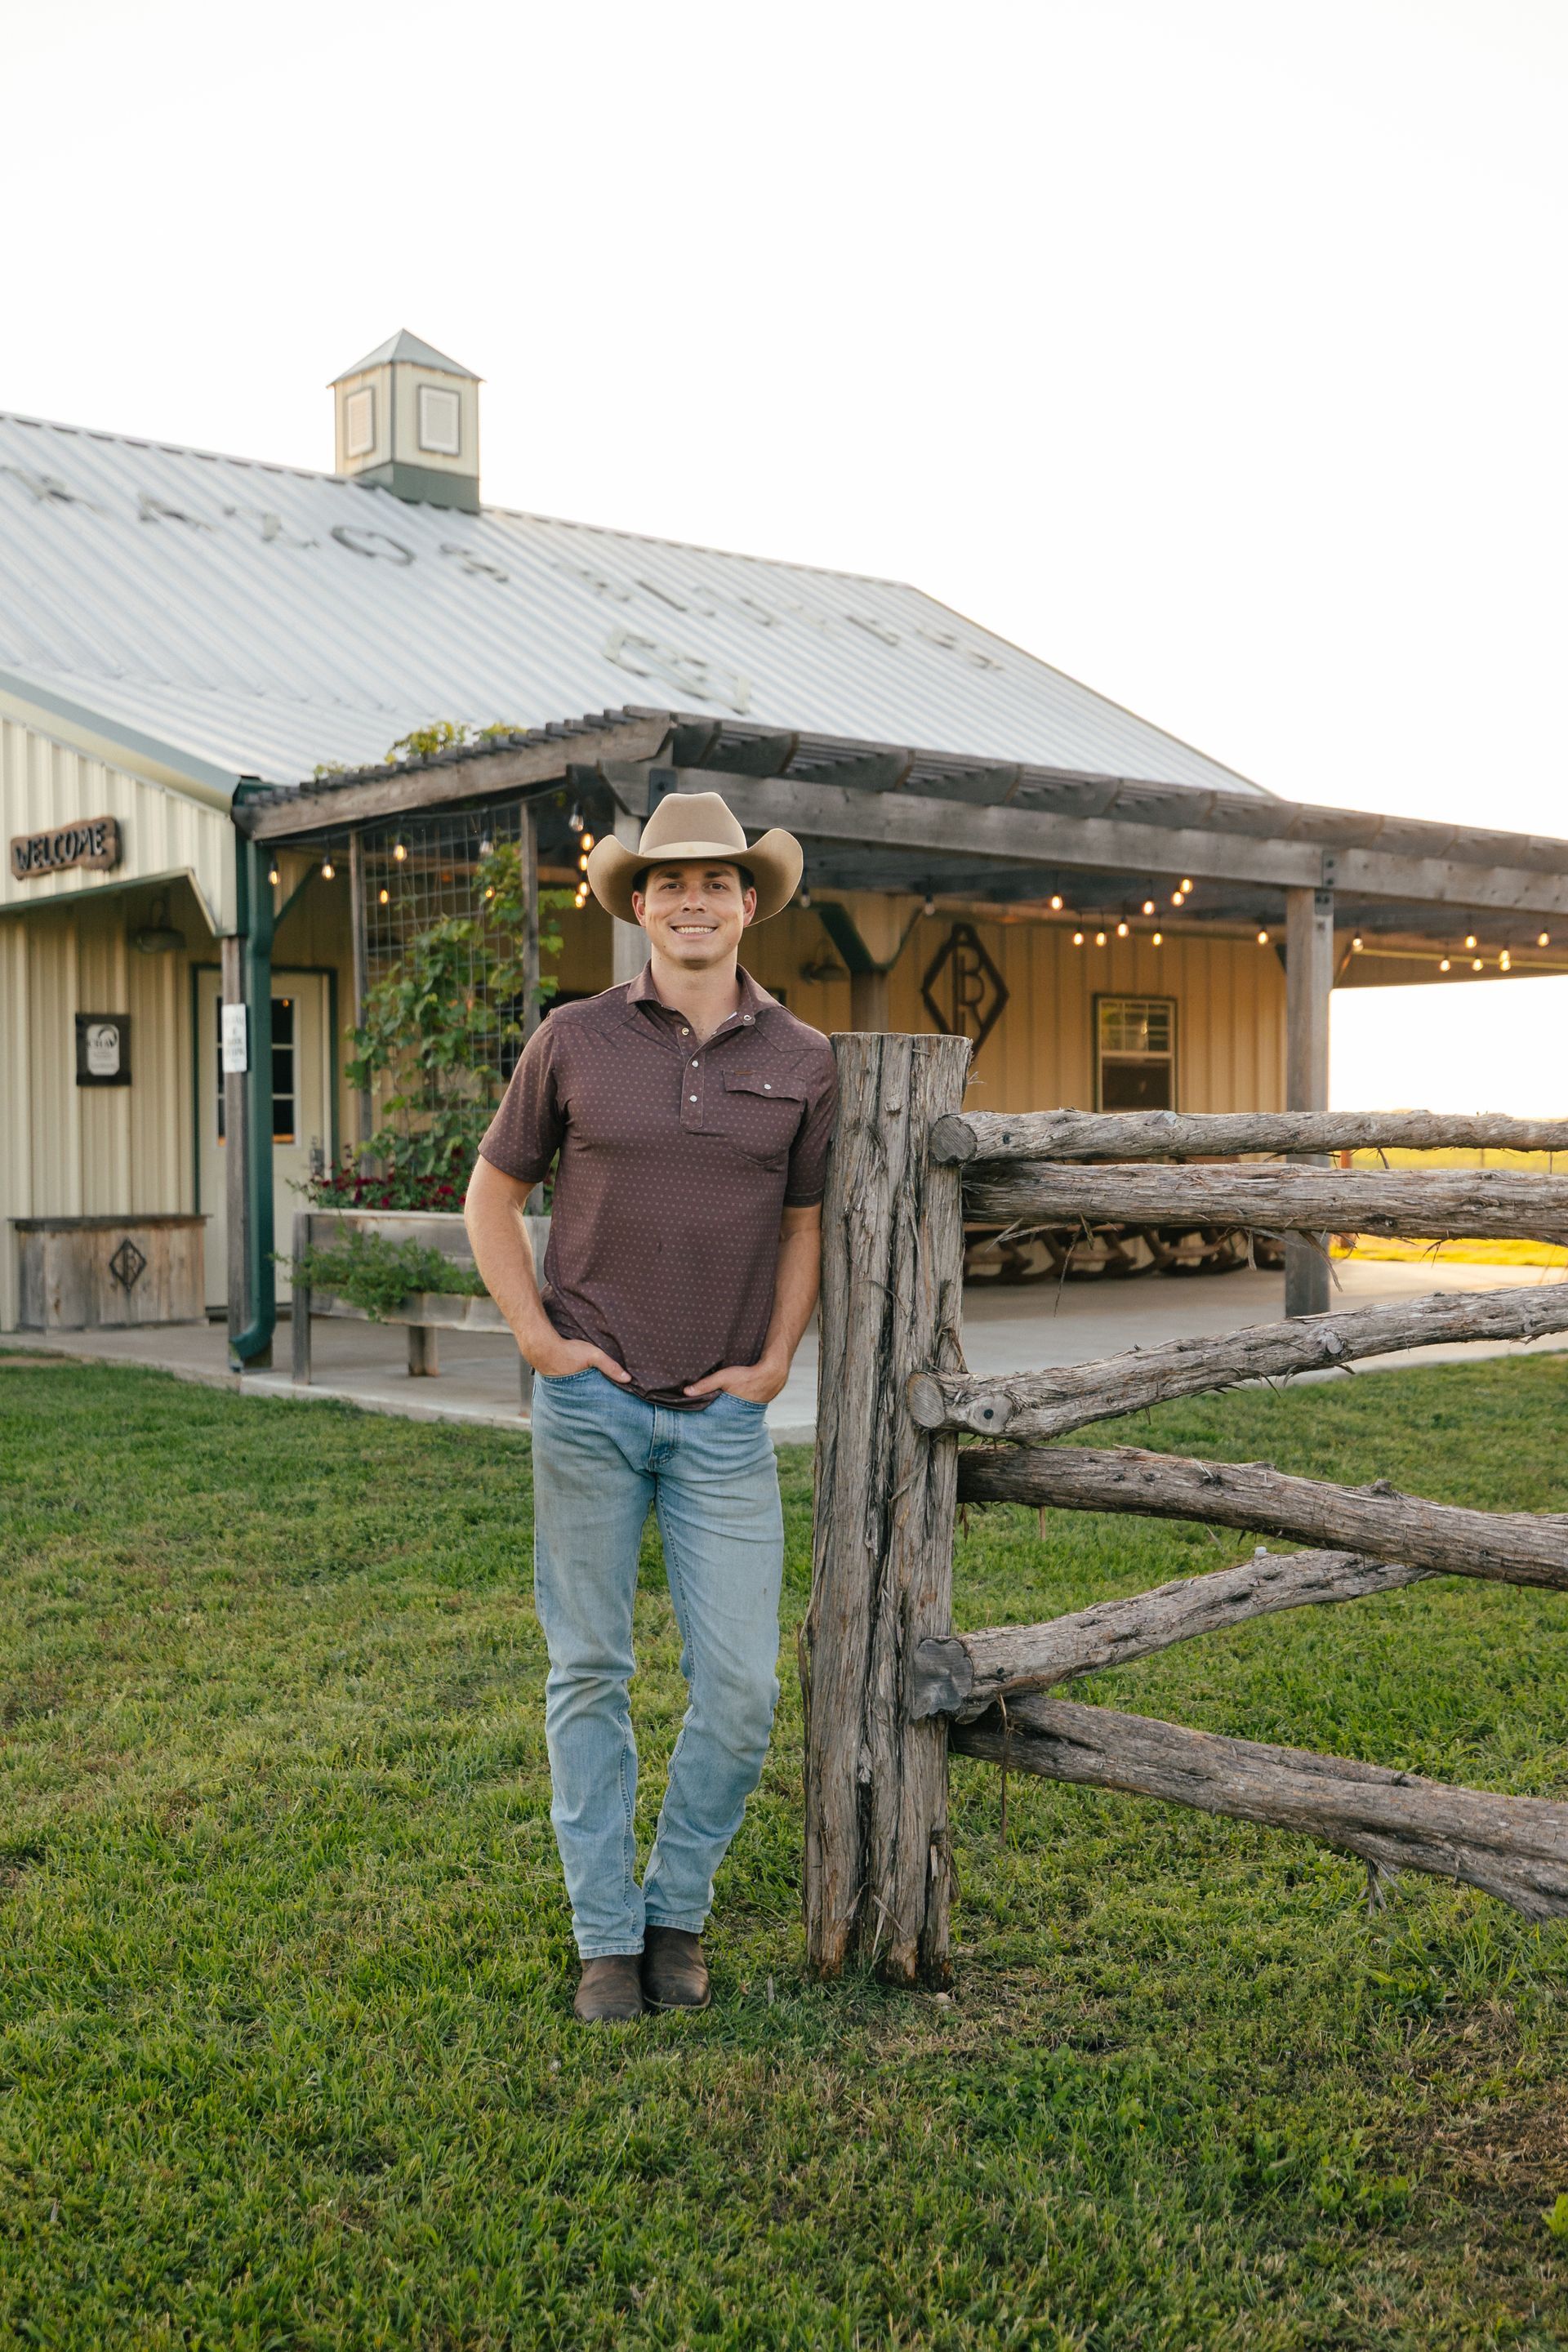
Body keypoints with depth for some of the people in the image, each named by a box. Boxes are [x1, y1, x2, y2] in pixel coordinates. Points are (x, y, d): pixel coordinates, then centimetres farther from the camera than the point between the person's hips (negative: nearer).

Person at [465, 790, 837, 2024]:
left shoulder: (803, 1059, 3)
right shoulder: (576, 1040, 0)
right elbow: (493, 1193, 8)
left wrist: (773, 1362, 4)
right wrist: (538, 1336, -2)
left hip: (724, 1417, 1)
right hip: (590, 1403, -1)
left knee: (742, 1688, 0)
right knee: (590, 1676, 7)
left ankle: (678, 1909, 23)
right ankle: (607, 1934, 20)